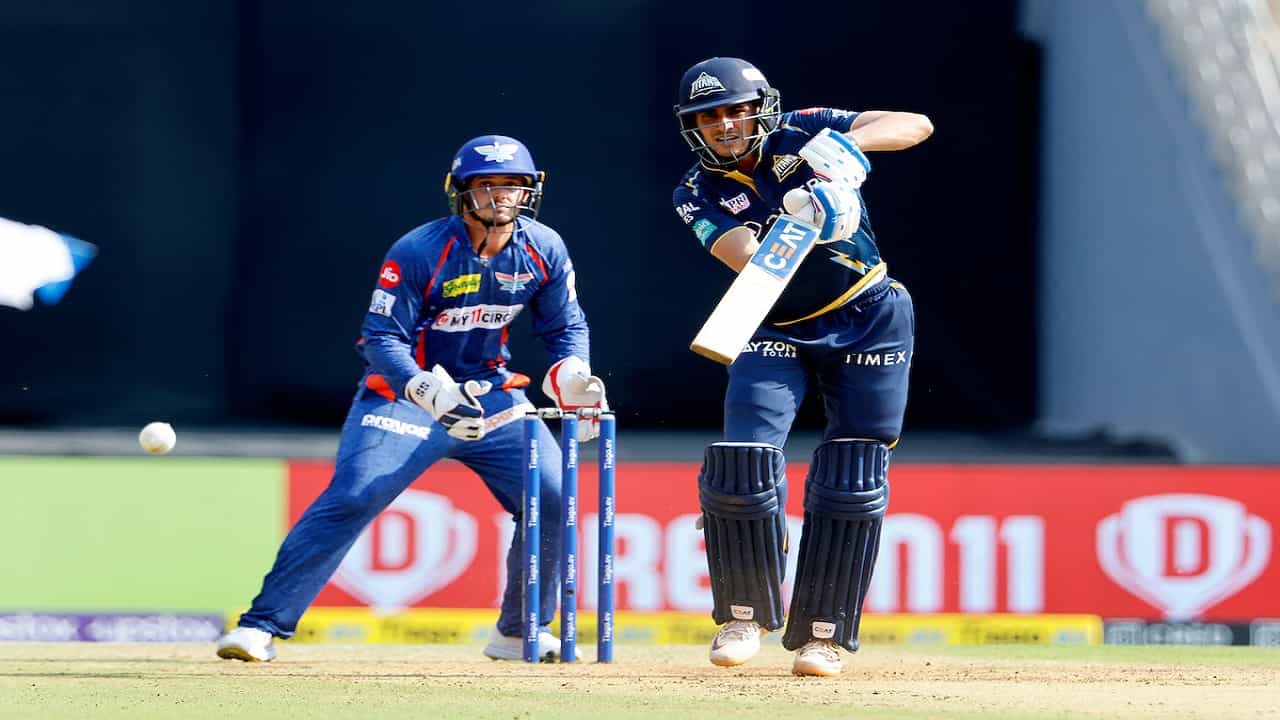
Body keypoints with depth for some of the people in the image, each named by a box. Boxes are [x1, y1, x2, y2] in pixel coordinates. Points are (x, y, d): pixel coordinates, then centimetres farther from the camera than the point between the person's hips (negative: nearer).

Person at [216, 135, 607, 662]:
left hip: (492, 394, 5)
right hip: (405, 390, -5)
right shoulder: (419, 252, -20)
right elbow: (382, 338, -21)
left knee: (552, 499, -5)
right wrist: (431, 394, -37)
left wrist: (572, 379, -15)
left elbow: (566, 327, 7)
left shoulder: (543, 251, -5)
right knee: (349, 500, -20)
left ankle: (520, 633, 15)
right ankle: (261, 627, -19)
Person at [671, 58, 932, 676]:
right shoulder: (697, 195, -6)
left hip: (869, 320, -1)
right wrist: (800, 220, -42)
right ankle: (746, 613, 6)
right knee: (742, 464, -15)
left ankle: (821, 634, 7)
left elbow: (916, 126, -14)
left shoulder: (802, 134, -7)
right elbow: (749, 260, -23)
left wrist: (848, 142, -33)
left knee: (850, 483, -4)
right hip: (778, 332, 1)